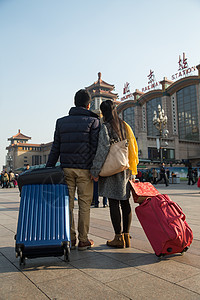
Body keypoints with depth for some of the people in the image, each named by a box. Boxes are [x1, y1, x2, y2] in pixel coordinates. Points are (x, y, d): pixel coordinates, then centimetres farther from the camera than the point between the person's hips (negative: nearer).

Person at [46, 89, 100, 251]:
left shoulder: (61, 122, 11)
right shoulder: (93, 121, 1)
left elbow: (55, 148, 8)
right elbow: (95, 147, -7)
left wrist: (48, 168, 12)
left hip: (66, 168, 3)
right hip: (85, 169, -3)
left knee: (68, 203, 8)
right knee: (84, 204, 4)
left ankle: (70, 239, 13)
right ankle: (83, 240, 10)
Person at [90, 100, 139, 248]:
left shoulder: (105, 127, -8)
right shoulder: (125, 126, 13)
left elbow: (103, 148, -19)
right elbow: (133, 147, 13)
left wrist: (95, 170, -16)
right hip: (126, 170, 7)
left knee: (114, 203, 0)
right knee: (125, 202, 11)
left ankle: (119, 238, 6)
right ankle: (126, 236, 18)